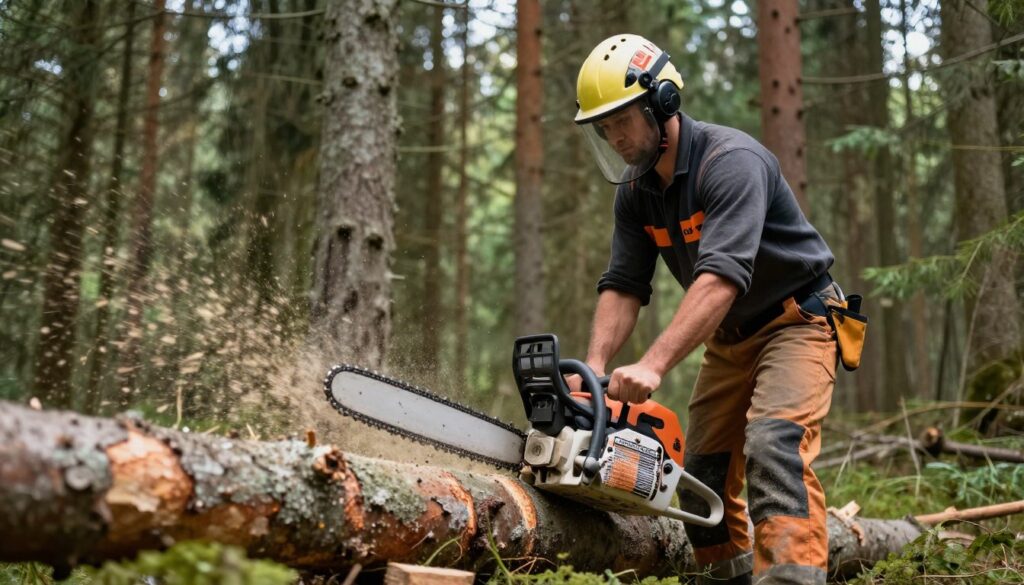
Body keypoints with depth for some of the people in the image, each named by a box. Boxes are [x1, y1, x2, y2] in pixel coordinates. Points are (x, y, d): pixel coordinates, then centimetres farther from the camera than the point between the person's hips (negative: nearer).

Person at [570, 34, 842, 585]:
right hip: (728, 337, 8)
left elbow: (720, 277, -37)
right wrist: (595, 370, -21)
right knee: (703, 469, 5)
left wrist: (652, 366, -45)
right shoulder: (635, 190, -1)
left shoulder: (731, 161, -26)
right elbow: (622, 286, -6)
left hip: (797, 322, -8)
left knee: (773, 446, -27)